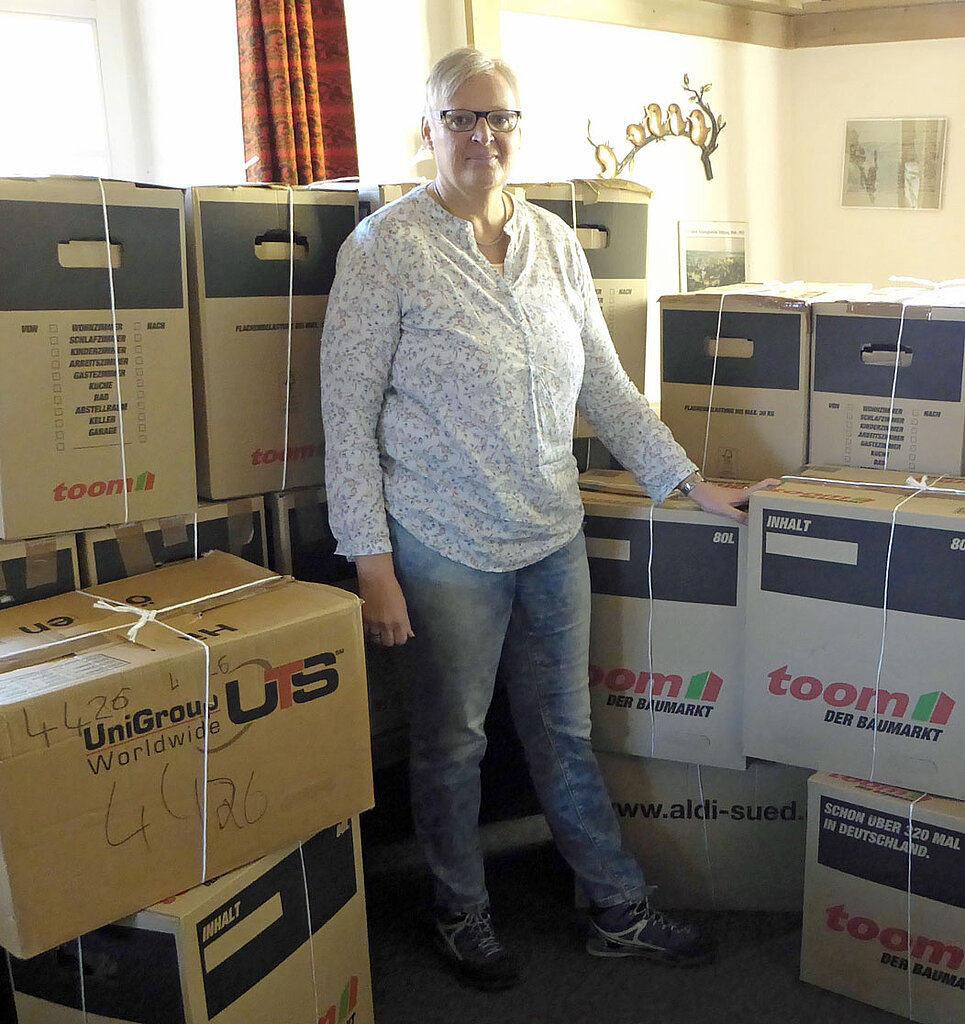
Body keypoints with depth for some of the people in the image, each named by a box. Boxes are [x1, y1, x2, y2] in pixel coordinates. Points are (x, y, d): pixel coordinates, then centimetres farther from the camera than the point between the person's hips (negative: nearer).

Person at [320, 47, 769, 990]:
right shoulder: (387, 248, -9)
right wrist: (371, 562, -14)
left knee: (566, 732, 16)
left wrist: (689, 481, 9)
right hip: (448, 548, -4)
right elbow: (348, 412, -11)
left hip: (554, 536, 5)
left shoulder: (555, 243, 7)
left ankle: (619, 912, 32)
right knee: (452, 740, 11)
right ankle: (462, 916, 33)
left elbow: (604, 382, 12)